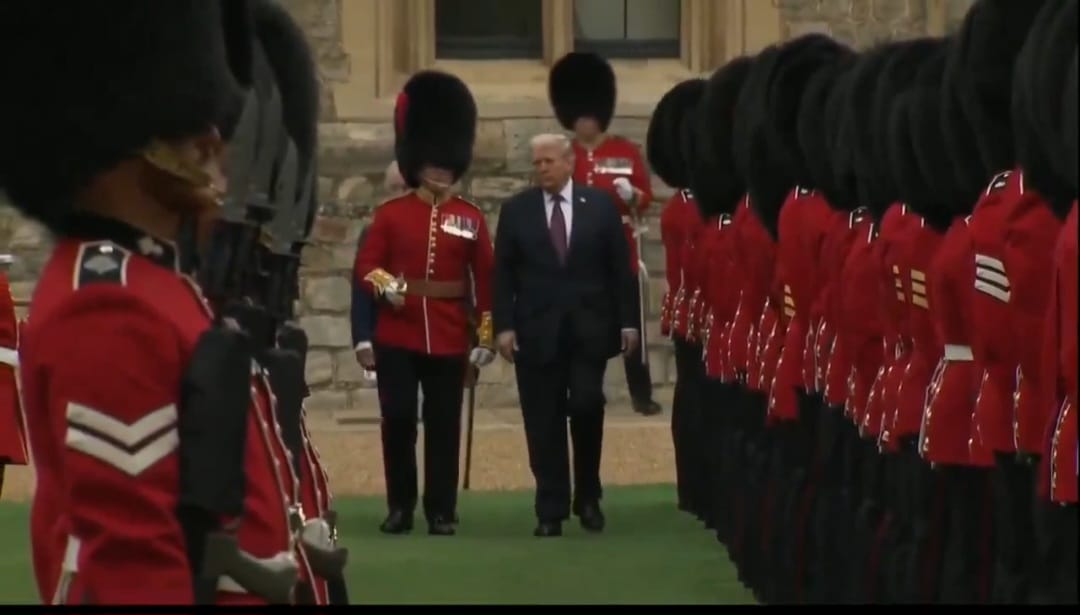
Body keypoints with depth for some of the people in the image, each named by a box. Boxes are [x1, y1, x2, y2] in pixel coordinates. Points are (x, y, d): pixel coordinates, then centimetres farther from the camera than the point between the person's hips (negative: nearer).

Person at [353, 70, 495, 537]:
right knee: (397, 419, -1)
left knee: (444, 425, 2)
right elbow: (365, 265, 0)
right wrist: (384, 286, -22)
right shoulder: (390, 214, 3)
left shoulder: (470, 218, 6)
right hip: (397, 335, -1)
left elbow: (485, 279, 7)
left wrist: (485, 336, 3)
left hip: (449, 337, 1)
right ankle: (400, 506, 10)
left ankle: (441, 511, 8)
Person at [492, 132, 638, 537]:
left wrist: (627, 321, -1)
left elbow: (620, 267, 4)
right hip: (536, 332, 1)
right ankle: (551, 510, 7)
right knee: (544, 423, 1)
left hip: (589, 330, -1)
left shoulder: (600, 205, 4)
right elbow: (503, 273, 3)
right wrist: (504, 326, -5)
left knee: (587, 408, -8)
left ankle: (588, 498, 11)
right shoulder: (516, 210, 4)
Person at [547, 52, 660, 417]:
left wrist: (632, 195, -18)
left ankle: (641, 394, 8)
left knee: (631, 323, 3)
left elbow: (646, 198, 3)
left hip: (620, 252, 0)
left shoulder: (626, 151, 4)